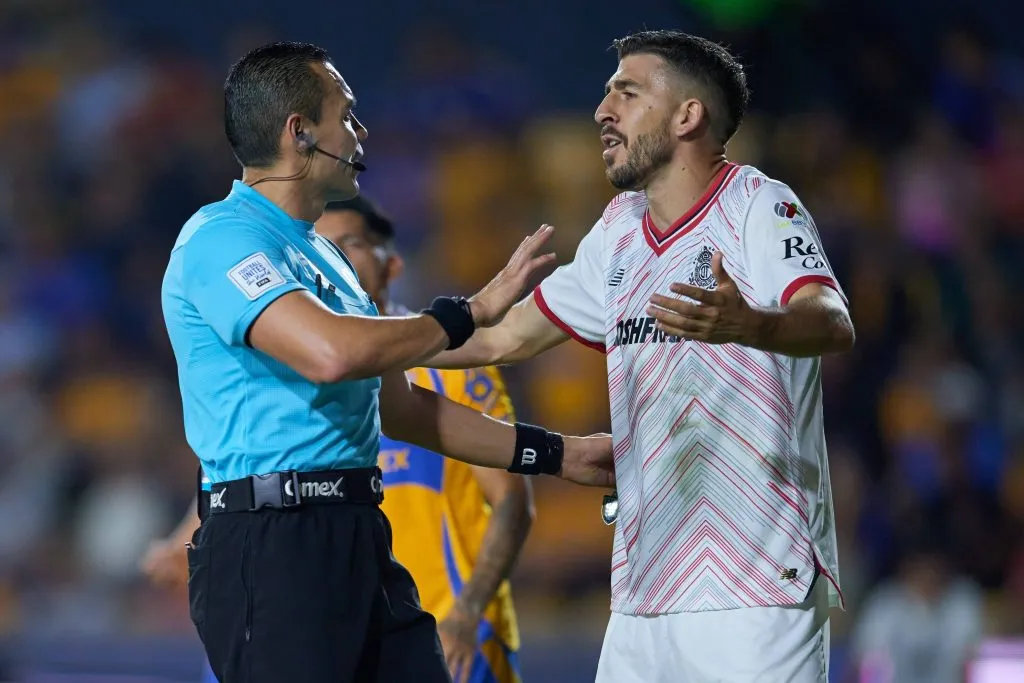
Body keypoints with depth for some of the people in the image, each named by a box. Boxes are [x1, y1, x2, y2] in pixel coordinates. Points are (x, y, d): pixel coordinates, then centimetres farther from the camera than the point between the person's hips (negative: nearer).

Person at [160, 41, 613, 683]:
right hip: (271, 544, -9)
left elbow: (401, 406, 27)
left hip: (360, 539, 9)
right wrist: (468, 313, -13)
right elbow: (329, 352, -26)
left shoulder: (326, 258, 22)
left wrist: (556, 454, 25)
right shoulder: (222, 238, -10)